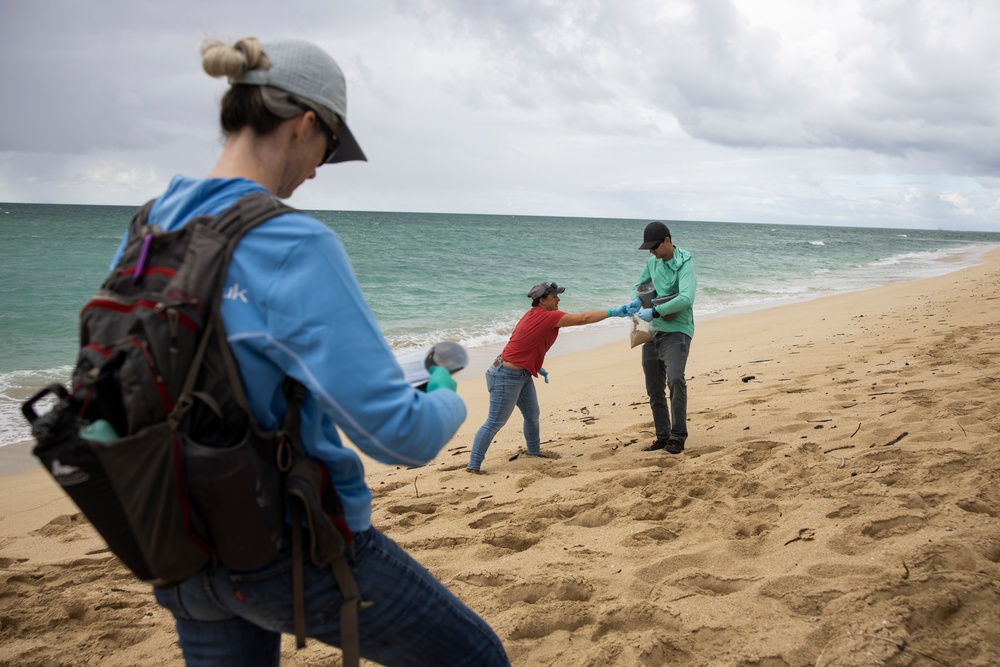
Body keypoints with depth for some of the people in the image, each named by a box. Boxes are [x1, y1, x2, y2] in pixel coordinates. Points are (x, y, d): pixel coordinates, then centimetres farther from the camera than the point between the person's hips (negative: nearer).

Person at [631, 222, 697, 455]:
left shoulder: (684, 263, -13)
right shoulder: (653, 261, 7)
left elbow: (686, 298, -27)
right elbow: (639, 285, 21)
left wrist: (654, 312, -26)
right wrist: (637, 300, -2)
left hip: (677, 331, -7)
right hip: (654, 331, 7)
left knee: (675, 378, -24)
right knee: (654, 388, 9)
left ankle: (678, 437, -12)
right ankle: (662, 435, 21)